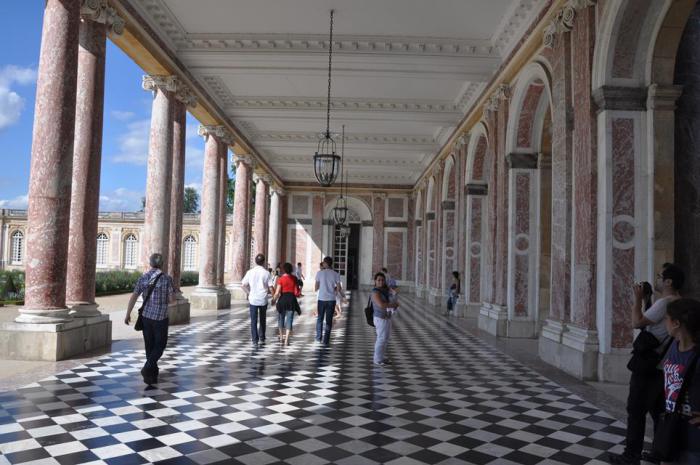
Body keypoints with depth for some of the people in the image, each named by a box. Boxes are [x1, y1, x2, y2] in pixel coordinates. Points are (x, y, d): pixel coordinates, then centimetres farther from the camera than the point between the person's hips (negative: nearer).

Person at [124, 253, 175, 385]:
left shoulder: (143, 278, -1)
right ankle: (147, 368, -9)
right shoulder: (167, 278, -9)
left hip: (146, 316, 3)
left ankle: (151, 374, 19)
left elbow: (133, 297, -3)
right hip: (161, 317, -3)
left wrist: (128, 314, 5)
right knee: (160, 344, 9)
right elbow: (172, 299, -9)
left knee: (149, 345, 13)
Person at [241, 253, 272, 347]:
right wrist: (268, 291, 13)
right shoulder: (266, 273, -6)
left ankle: (255, 340, 5)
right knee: (262, 320, 16)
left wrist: (249, 293, 11)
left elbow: (243, 285, -3)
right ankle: (261, 339, 22)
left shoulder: (250, 272, -3)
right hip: (263, 300, 0)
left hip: (253, 299, 0)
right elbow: (270, 288, -7)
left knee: (253, 321, 6)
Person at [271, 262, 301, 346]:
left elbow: (277, 292, -11)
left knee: (281, 317, 19)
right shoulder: (294, 278, 0)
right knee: (289, 319, 3)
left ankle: (281, 337, 32)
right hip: (292, 299, 1)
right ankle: (286, 340, -3)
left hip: (283, 299, -1)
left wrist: (274, 300, 1)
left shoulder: (281, 279, -9)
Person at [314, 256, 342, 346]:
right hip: (331, 300, 0)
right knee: (329, 320, 6)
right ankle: (326, 341, 6)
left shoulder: (320, 273, -5)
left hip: (322, 299, 0)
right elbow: (339, 289, -4)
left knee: (320, 319, 18)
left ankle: (319, 337, 27)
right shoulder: (336, 274, -3)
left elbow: (316, 288, -1)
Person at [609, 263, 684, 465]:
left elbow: (637, 322, -20)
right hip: (662, 366, 9)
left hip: (648, 367, -9)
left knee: (636, 411, -1)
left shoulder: (665, 303, -20)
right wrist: (646, 300, 12)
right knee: (658, 410, 17)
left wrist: (638, 298, -10)